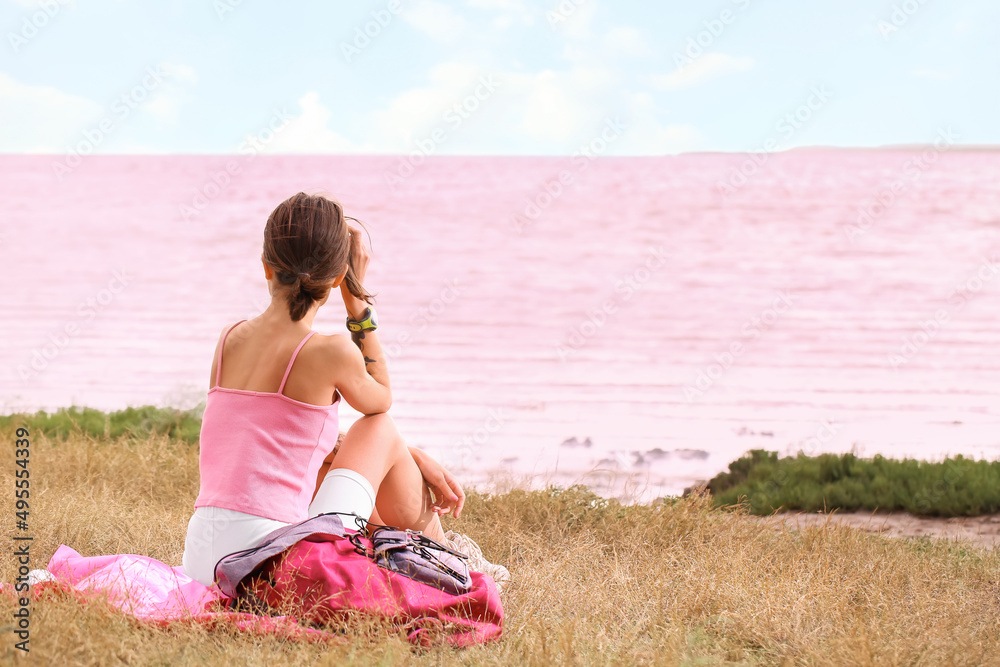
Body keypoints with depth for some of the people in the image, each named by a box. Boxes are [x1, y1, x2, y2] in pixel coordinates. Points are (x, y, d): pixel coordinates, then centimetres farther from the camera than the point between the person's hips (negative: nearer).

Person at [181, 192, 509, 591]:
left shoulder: (230, 339, 10)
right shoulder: (330, 353, -8)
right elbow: (379, 401, 17)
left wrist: (412, 460, 27)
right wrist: (357, 297, 16)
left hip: (201, 565, 6)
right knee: (382, 433, 17)